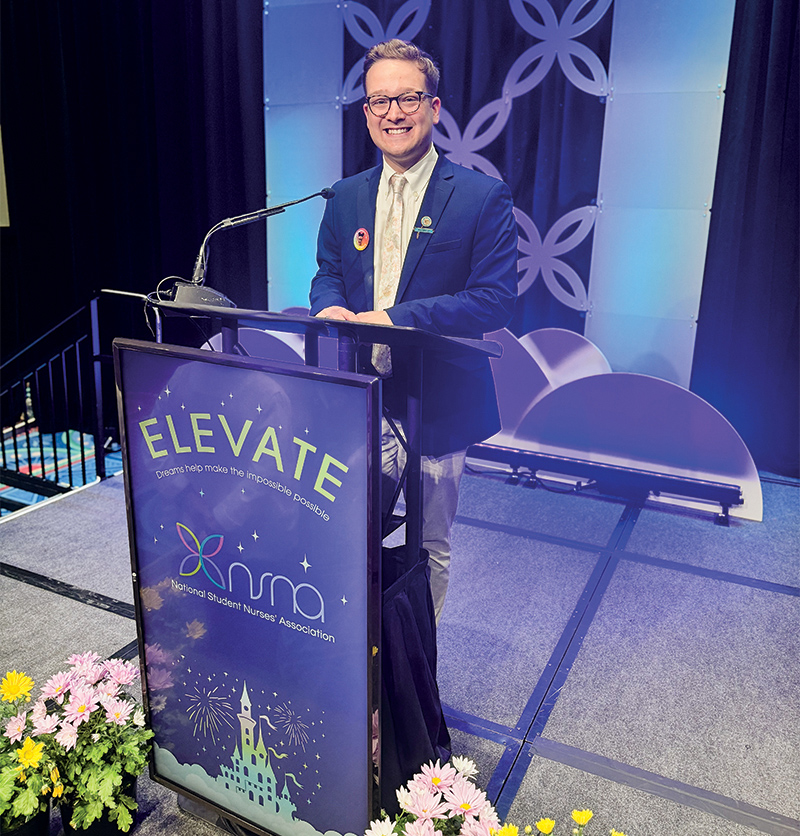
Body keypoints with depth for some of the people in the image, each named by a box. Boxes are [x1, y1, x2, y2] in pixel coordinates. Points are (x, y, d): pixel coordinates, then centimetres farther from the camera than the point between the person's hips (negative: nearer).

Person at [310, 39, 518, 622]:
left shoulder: (483, 197, -7)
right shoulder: (346, 197, 9)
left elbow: (495, 299, -14)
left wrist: (394, 318, -22)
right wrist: (330, 309, -9)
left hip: (436, 408, -3)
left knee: (430, 548, 13)